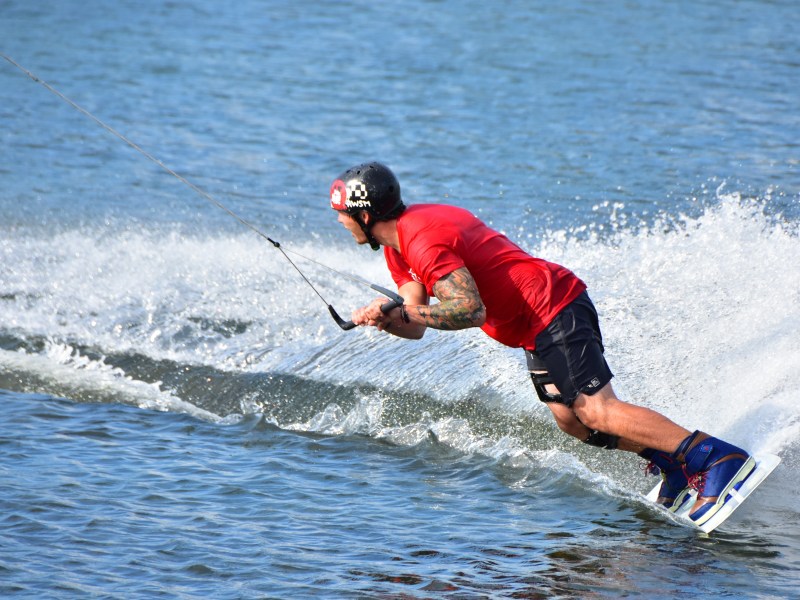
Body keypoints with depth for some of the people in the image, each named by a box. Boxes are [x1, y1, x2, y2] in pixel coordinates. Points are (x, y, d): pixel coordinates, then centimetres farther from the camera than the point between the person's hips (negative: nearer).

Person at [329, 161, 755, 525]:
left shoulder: (422, 239, -20)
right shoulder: (397, 245, 12)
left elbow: (471, 310, -28)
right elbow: (416, 327, 10)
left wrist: (401, 311, -22)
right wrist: (387, 319, -11)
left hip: (553, 311, -11)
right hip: (538, 327, 11)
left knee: (596, 410, -17)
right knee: (569, 418, 13)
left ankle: (719, 459, -23)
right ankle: (674, 463, 18)